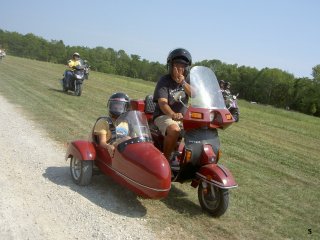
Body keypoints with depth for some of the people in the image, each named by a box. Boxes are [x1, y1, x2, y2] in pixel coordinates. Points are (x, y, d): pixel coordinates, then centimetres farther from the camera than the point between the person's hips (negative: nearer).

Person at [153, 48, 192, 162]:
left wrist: (183, 83, -23)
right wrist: (173, 114, -42)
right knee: (174, 130, -36)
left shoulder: (188, 80, 9)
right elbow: (162, 103, -21)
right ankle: (165, 159, -19)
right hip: (164, 115, -5)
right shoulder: (164, 81, -7)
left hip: (183, 116, 5)